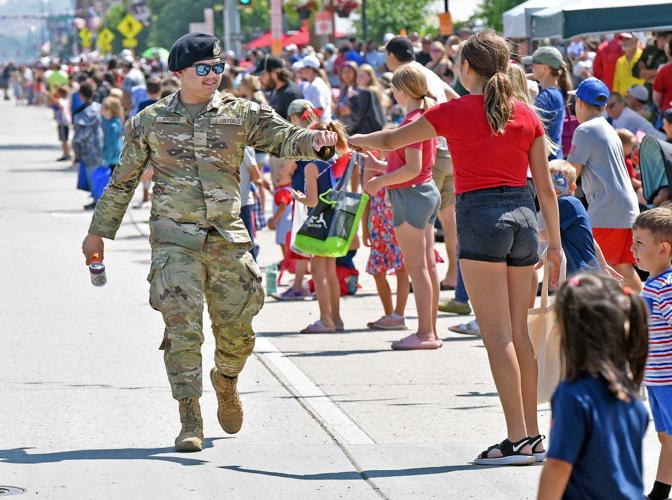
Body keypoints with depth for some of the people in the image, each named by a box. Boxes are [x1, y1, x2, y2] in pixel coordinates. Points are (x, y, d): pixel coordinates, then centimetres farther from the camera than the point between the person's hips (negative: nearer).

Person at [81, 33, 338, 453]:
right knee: (183, 329, -12)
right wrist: (99, 232, 18)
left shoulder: (242, 115, 4)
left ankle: (226, 382, 38)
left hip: (228, 238, 2)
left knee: (237, 331, 5)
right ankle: (190, 419, -6)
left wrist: (314, 142, -33)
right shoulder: (150, 122, 4)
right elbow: (122, 181, 13)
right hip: (175, 240, -1)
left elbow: (284, 137, -10)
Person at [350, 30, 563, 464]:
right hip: (523, 216, 5)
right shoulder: (527, 115, 7)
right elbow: (546, 187, 8)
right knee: (519, 331, 12)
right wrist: (556, 244, 16)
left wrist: (349, 139, 29)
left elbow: (389, 141, 10)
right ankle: (532, 434, 14)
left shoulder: (454, 113, -1)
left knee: (497, 334, -6)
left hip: (481, 216, -5)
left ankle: (517, 439, -11)